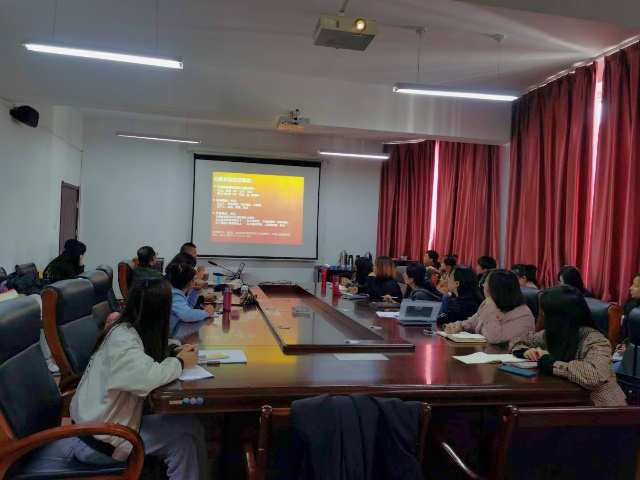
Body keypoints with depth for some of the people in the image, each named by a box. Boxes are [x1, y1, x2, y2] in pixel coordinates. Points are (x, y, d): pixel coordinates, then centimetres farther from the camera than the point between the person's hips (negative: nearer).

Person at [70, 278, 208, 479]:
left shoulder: (127, 330, 1)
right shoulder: (122, 338, -24)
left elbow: (146, 359, 20)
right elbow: (149, 376, -39)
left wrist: (174, 352, 0)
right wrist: (179, 363, -18)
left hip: (107, 420, 8)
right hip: (96, 439, -8)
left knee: (188, 426, -1)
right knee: (182, 438, -9)